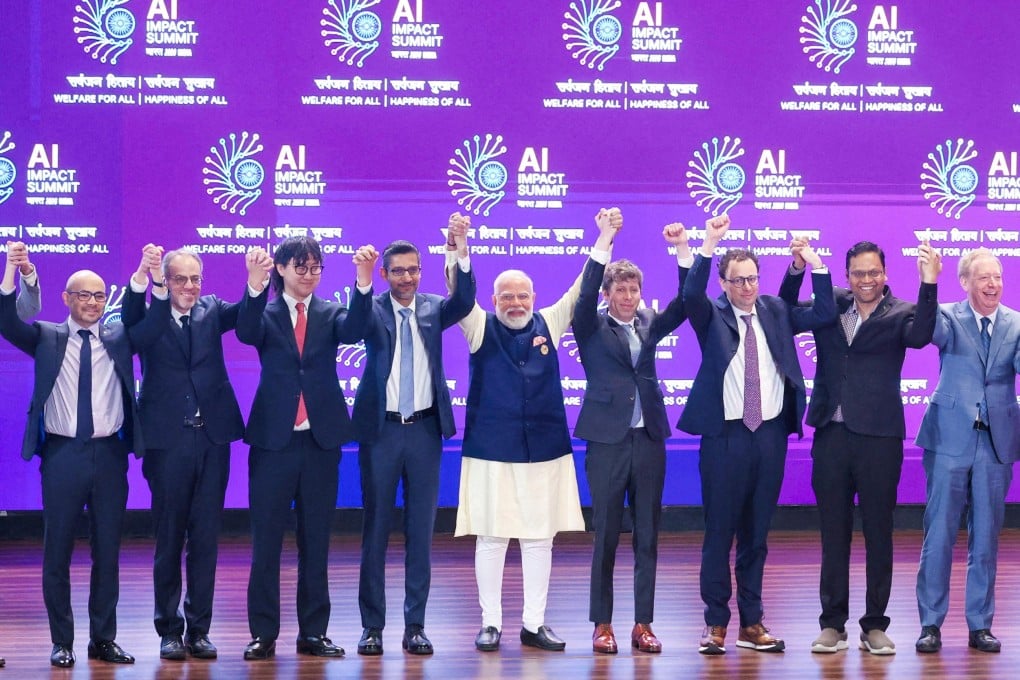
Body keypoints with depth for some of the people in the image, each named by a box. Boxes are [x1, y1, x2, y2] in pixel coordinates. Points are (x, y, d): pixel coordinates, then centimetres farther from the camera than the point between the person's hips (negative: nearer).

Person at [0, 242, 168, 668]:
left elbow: (157, 320, -3)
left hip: (109, 454, 1)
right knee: (57, 551, 3)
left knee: (108, 551, 7)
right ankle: (62, 642, 13)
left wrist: (152, 276, -21)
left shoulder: (118, 339, 9)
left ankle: (103, 639, 17)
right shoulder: (46, 338, 6)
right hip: (62, 454, -1)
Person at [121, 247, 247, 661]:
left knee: (206, 538, 5)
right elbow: (128, 320, -20)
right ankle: (169, 629, 13)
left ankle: (199, 629, 12)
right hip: (167, 440, -2)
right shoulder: (148, 317, 2)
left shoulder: (211, 311, 10)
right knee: (169, 540, 4)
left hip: (212, 439, 2)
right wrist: (141, 279, -37)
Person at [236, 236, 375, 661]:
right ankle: (263, 633, 7)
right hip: (273, 439, -2)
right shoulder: (265, 314, 4)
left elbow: (353, 330, -13)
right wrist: (255, 283, -36)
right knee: (266, 539, 1)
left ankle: (313, 632, 13)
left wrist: (364, 279, -30)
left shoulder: (330, 315, 8)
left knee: (315, 540, 7)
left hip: (321, 439, 2)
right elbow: (246, 333, -18)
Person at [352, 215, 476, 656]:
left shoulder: (433, 308, 5)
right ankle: (372, 625, 9)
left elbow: (465, 301, -14)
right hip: (381, 428, -2)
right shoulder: (373, 311, 0)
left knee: (421, 528, 5)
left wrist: (461, 251, -30)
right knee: (375, 527, 3)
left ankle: (415, 626, 10)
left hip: (424, 428, 2)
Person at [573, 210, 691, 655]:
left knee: (648, 537, 5)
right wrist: (603, 241, -25)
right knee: (606, 536, 1)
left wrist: (682, 250, -11)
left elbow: (685, 302, 0)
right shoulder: (591, 328, 1)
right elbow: (586, 294, -16)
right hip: (608, 440, -3)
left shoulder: (649, 326, 11)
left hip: (649, 439, 3)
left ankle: (643, 624, 10)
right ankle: (602, 624, 8)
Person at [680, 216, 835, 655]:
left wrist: (814, 262, -11)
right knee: (719, 531, 0)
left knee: (757, 533, 10)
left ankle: (752, 623, 16)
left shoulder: (776, 313, 10)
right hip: (725, 436, -3)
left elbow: (824, 313, 0)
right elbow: (691, 294, -20)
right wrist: (709, 244, -29)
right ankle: (715, 623, 7)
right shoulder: (712, 317, 1)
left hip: (771, 434, 3)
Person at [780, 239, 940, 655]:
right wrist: (797, 270, -4)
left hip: (879, 437, -3)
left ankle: (875, 625, 13)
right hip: (831, 434, 3)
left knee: (878, 534, 5)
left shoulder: (900, 313, -3)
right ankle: (833, 624, 15)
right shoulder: (829, 305, 7)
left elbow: (919, 335, -21)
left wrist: (928, 284, -33)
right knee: (833, 532, 8)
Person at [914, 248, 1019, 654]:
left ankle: (980, 624, 16)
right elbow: (935, 331, -24)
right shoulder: (950, 317, -1)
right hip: (951, 438, -2)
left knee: (986, 537, 7)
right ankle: (931, 623, 7)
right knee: (939, 534, -1)